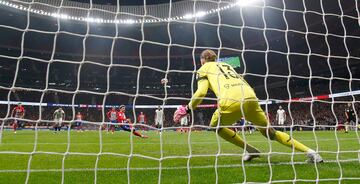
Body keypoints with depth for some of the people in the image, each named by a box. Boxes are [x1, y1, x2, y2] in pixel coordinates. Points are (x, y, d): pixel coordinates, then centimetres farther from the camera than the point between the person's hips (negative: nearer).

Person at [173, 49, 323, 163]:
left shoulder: (204, 69, 19)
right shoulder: (227, 65, 35)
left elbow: (201, 92, 1)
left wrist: (187, 109, 12)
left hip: (232, 101, -6)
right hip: (251, 97, 6)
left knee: (215, 126, 23)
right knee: (268, 131, 20)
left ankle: (250, 150, 17)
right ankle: (309, 151, 14)